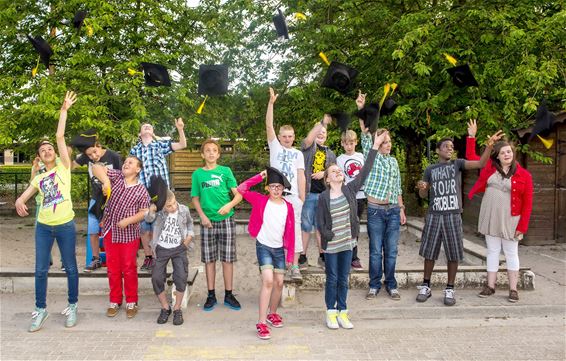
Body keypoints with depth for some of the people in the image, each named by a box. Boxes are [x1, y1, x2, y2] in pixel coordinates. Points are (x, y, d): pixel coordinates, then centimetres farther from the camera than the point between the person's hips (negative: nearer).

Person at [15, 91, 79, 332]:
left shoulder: (63, 166, 2)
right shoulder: (38, 178, 12)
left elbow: (60, 137, -6)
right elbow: (24, 196, 3)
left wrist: (64, 110, -10)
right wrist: (19, 202, -21)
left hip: (65, 225, -3)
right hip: (43, 226, 4)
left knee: (70, 267, 7)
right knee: (41, 269, 7)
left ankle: (72, 306, 23)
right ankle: (41, 309, 22)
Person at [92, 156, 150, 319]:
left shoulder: (141, 190, -5)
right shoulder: (116, 177, 1)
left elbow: (144, 212, -7)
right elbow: (96, 168, -5)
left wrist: (128, 220, -21)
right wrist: (105, 181, -20)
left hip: (129, 234, -3)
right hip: (110, 231, 3)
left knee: (129, 268, 5)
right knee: (113, 268, 11)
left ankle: (131, 302, 19)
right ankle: (115, 301, 24)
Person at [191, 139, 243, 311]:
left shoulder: (225, 171, 0)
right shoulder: (198, 174, 4)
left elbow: (238, 195, -2)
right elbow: (195, 199, 8)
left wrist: (230, 205, -22)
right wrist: (202, 216, -6)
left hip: (226, 220, -1)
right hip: (207, 221, 1)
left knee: (227, 258, 3)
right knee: (209, 259, 7)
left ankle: (228, 295, 14)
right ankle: (211, 295, 19)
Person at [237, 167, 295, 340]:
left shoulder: (288, 206, 1)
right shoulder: (261, 200, -6)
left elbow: (290, 232, 4)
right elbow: (241, 189, -14)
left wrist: (290, 254, 3)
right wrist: (259, 177, -13)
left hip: (279, 248, 4)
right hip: (263, 246, -4)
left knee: (279, 282, 10)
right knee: (268, 281, -16)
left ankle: (272, 313, 34)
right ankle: (261, 323, -12)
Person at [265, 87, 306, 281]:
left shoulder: (298, 154, 14)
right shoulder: (275, 147, 10)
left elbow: (301, 176, 9)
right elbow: (269, 125, -1)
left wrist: (302, 197, 1)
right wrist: (271, 103, -10)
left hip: (293, 196, 1)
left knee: (295, 229, -2)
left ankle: (294, 267, 0)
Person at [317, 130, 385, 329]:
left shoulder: (350, 190, 0)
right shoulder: (324, 197, -8)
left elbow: (365, 171, -3)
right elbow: (320, 223, -5)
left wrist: (375, 147, -5)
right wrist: (330, 236, -10)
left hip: (347, 243, 3)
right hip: (331, 245, -3)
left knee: (343, 280, 12)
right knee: (332, 279, 7)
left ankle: (342, 313, 21)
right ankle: (331, 313, 18)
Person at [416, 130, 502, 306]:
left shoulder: (458, 164, 5)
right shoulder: (430, 169, 8)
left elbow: (480, 163, -9)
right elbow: (423, 195, 11)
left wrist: (489, 146, -24)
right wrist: (421, 188, -12)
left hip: (453, 216, -1)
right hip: (434, 216, 1)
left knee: (453, 254, 2)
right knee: (429, 252, 7)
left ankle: (449, 290, 14)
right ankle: (425, 287, 20)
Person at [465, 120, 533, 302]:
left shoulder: (524, 175, -6)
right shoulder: (489, 167, 3)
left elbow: (527, 203, -6)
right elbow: (470, 156, 13)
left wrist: (522, 226, -9)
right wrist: (471, 136, 5)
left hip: (510, 220, -3)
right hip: (490, 218, 3)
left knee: (511, 253, 6)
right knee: (492, 251, 11)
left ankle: (513, 289, 14)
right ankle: (490, 286, 19)